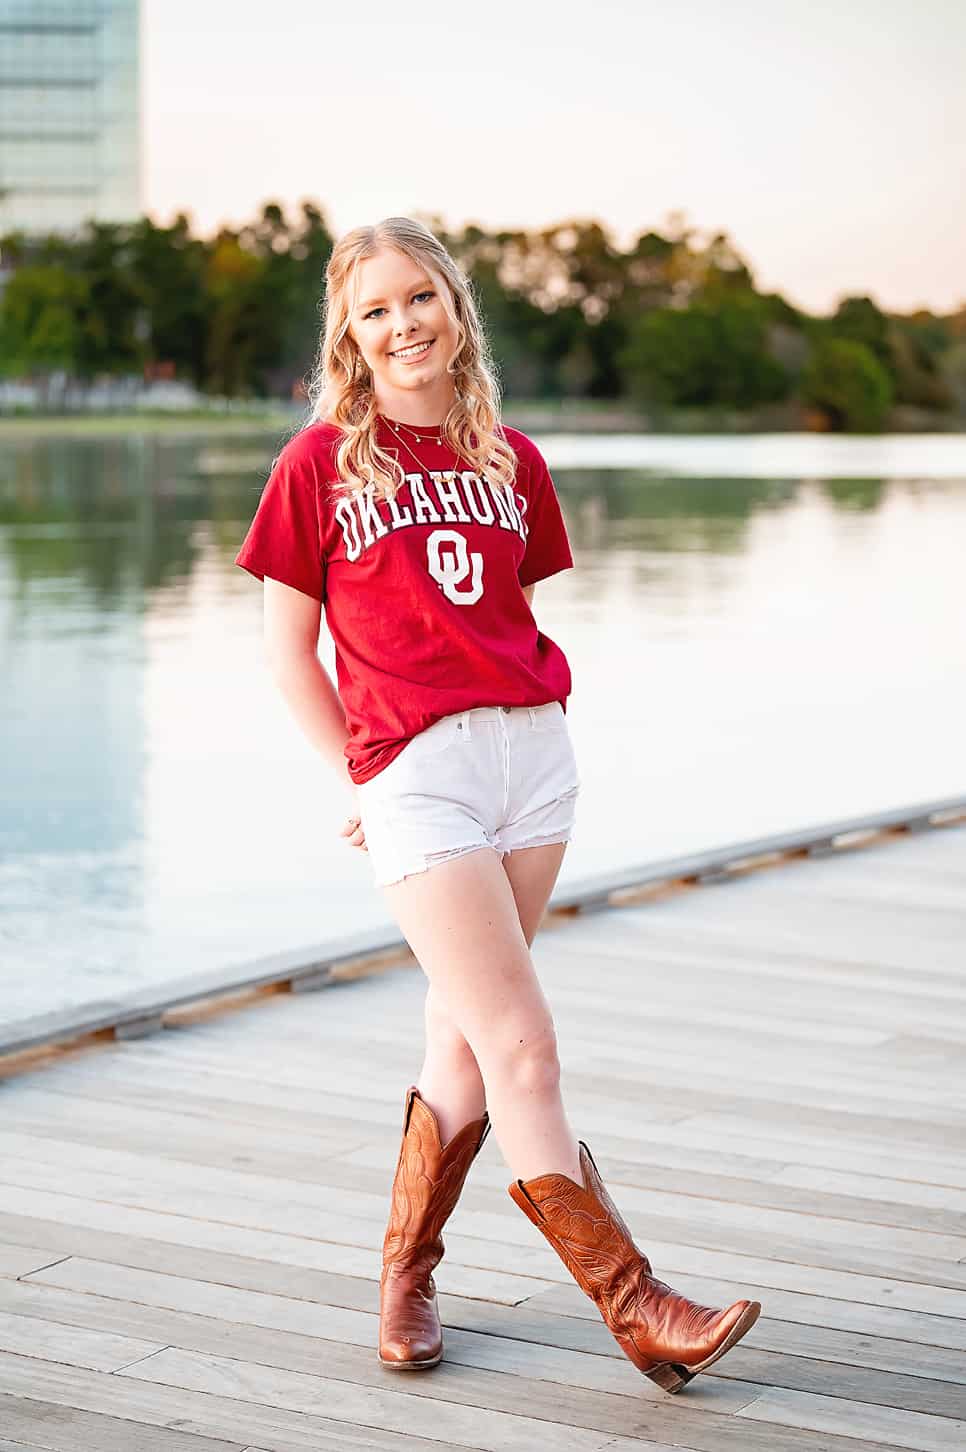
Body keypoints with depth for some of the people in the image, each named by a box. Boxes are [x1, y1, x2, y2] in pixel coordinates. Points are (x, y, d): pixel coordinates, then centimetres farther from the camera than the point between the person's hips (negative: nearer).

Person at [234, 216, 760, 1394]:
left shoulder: (510, 460, 11)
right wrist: (369, 774, 3)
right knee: (520, 1050, -7)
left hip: (532, 752, 4)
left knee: (464, 1046, 8)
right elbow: (288, 650, 4)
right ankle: (636, 1308, -2)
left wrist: (514, 728, 8)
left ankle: (404, 1273, 26)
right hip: (411, 771, -4)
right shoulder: (320, 462, 0)